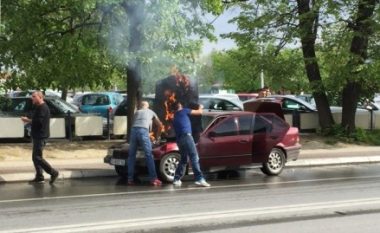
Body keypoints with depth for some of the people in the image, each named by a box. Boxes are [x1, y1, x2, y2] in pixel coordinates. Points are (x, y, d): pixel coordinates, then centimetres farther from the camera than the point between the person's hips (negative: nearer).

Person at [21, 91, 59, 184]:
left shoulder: (43, 108, -16)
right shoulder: (39, 107, 18)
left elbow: (38, 121, -25)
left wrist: (27, 120, -12)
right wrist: (29, 120, 5)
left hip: (40, 136, -11)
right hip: (37, 136, 11)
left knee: (37, 157, -10)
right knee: (36, 157, 12)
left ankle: (53, 172, -4)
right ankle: (39, 177, 16)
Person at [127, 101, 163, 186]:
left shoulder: (136, 112, 32)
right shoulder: (151, 112, 28)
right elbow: (159, 125, 33)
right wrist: (157, 136, 47)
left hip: (133, 130, 3)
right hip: (143, 131, -2)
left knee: (131, 155, 10)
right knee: (149, 155, -2)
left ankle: (130, 179, 7)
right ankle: (153, 179, -7)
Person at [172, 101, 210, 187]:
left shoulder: (174, 117, 28)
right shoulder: (184, 111, 9)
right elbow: (199, 112, 11)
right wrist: (200, 108, 32)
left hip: (179, 139, 8)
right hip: (186, 136, -8)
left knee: (183, 159, 19)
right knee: (194, 157, -14)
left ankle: (176, 179, 17)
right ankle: (199, 179, -25)